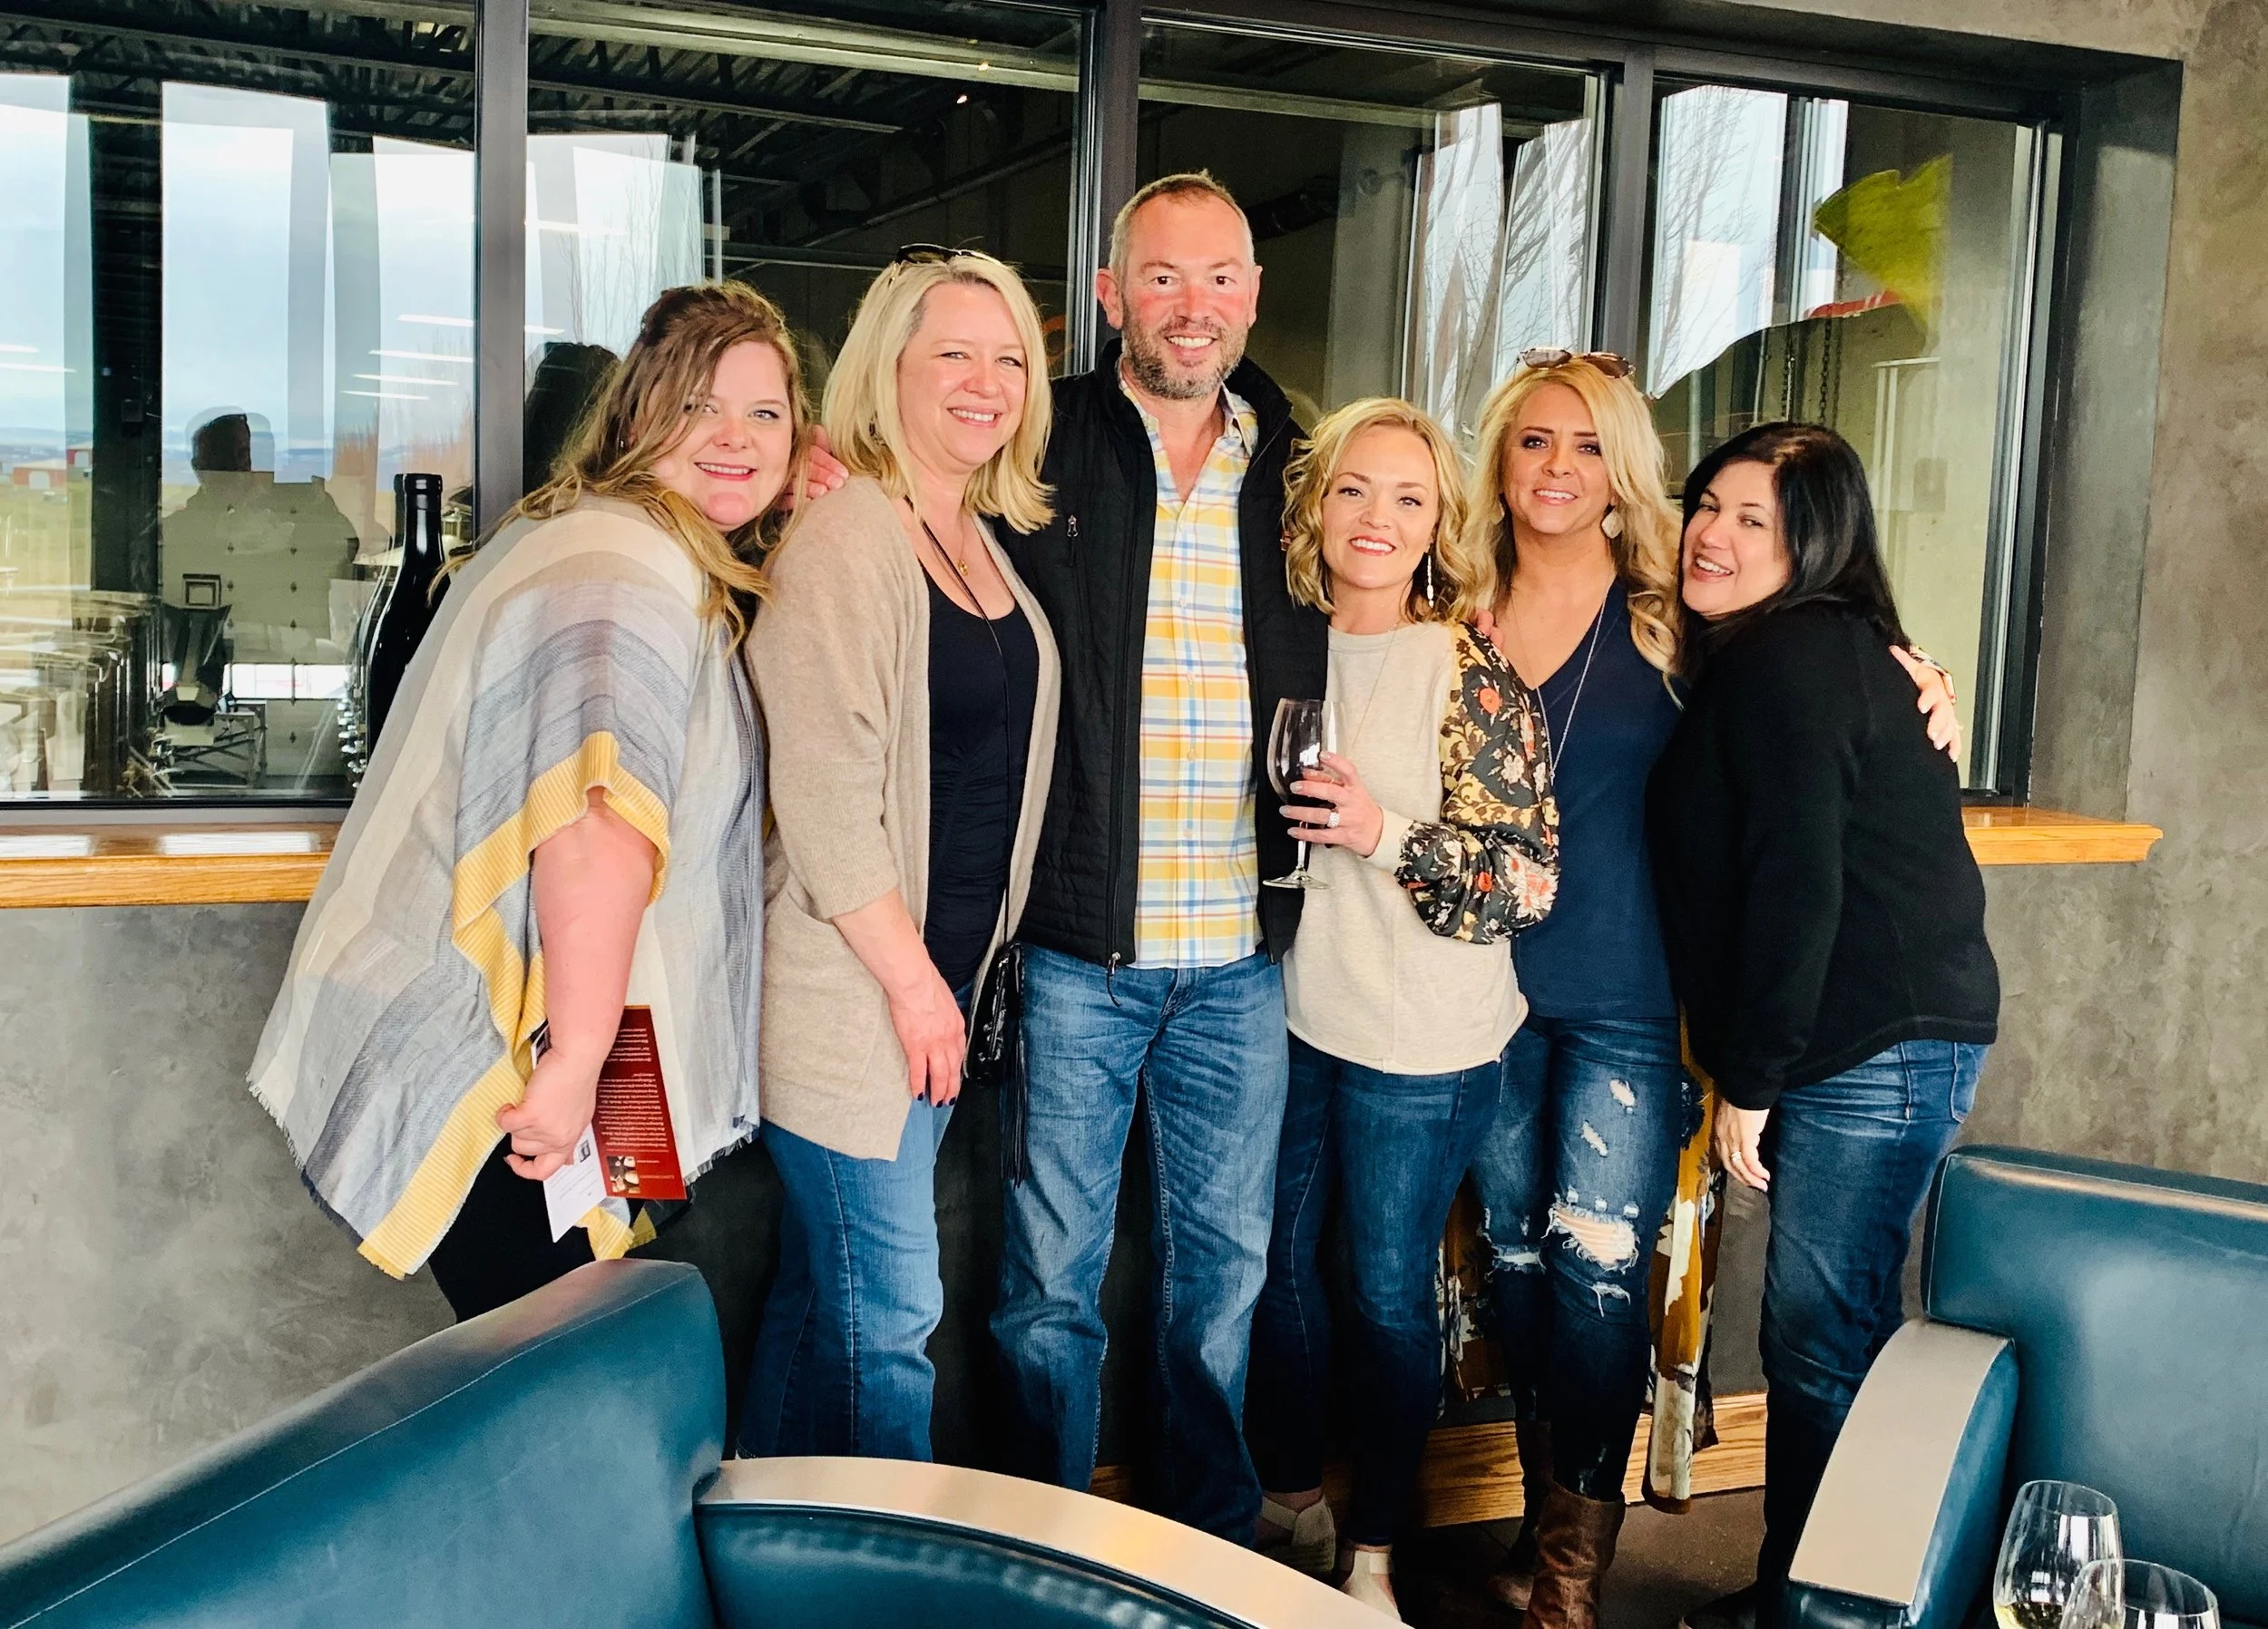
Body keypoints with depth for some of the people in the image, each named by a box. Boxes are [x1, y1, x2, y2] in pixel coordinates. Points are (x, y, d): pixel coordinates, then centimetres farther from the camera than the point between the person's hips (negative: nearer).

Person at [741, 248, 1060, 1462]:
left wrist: (953, 976, 13)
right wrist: (910, 978, -15)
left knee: (823, 1297, 17)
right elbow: (825, 792, -19)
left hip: (936, 976, 8)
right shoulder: (847, 540, -13)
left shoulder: (987, 541, 13)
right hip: (853, 992, -8)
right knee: (889, 1314, 0)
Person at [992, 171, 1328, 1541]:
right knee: (1053, 1275, 8)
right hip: (1076, 944, -3)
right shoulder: (1045, 450, -1)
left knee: (1225, 1263, 16)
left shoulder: (1293, 468, 9)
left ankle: (1218, 1547, 35)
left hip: (1242, 955, 3)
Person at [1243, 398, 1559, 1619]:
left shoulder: (1470, 670, -13)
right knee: (1273, 1264, 15)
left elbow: (1530, 879, -15)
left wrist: (1387, 835, -26)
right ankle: (1289, 1503, 38)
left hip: (1420, 1042, -4)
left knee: (1388, 1287, 8)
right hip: (1293, 1014, 5)